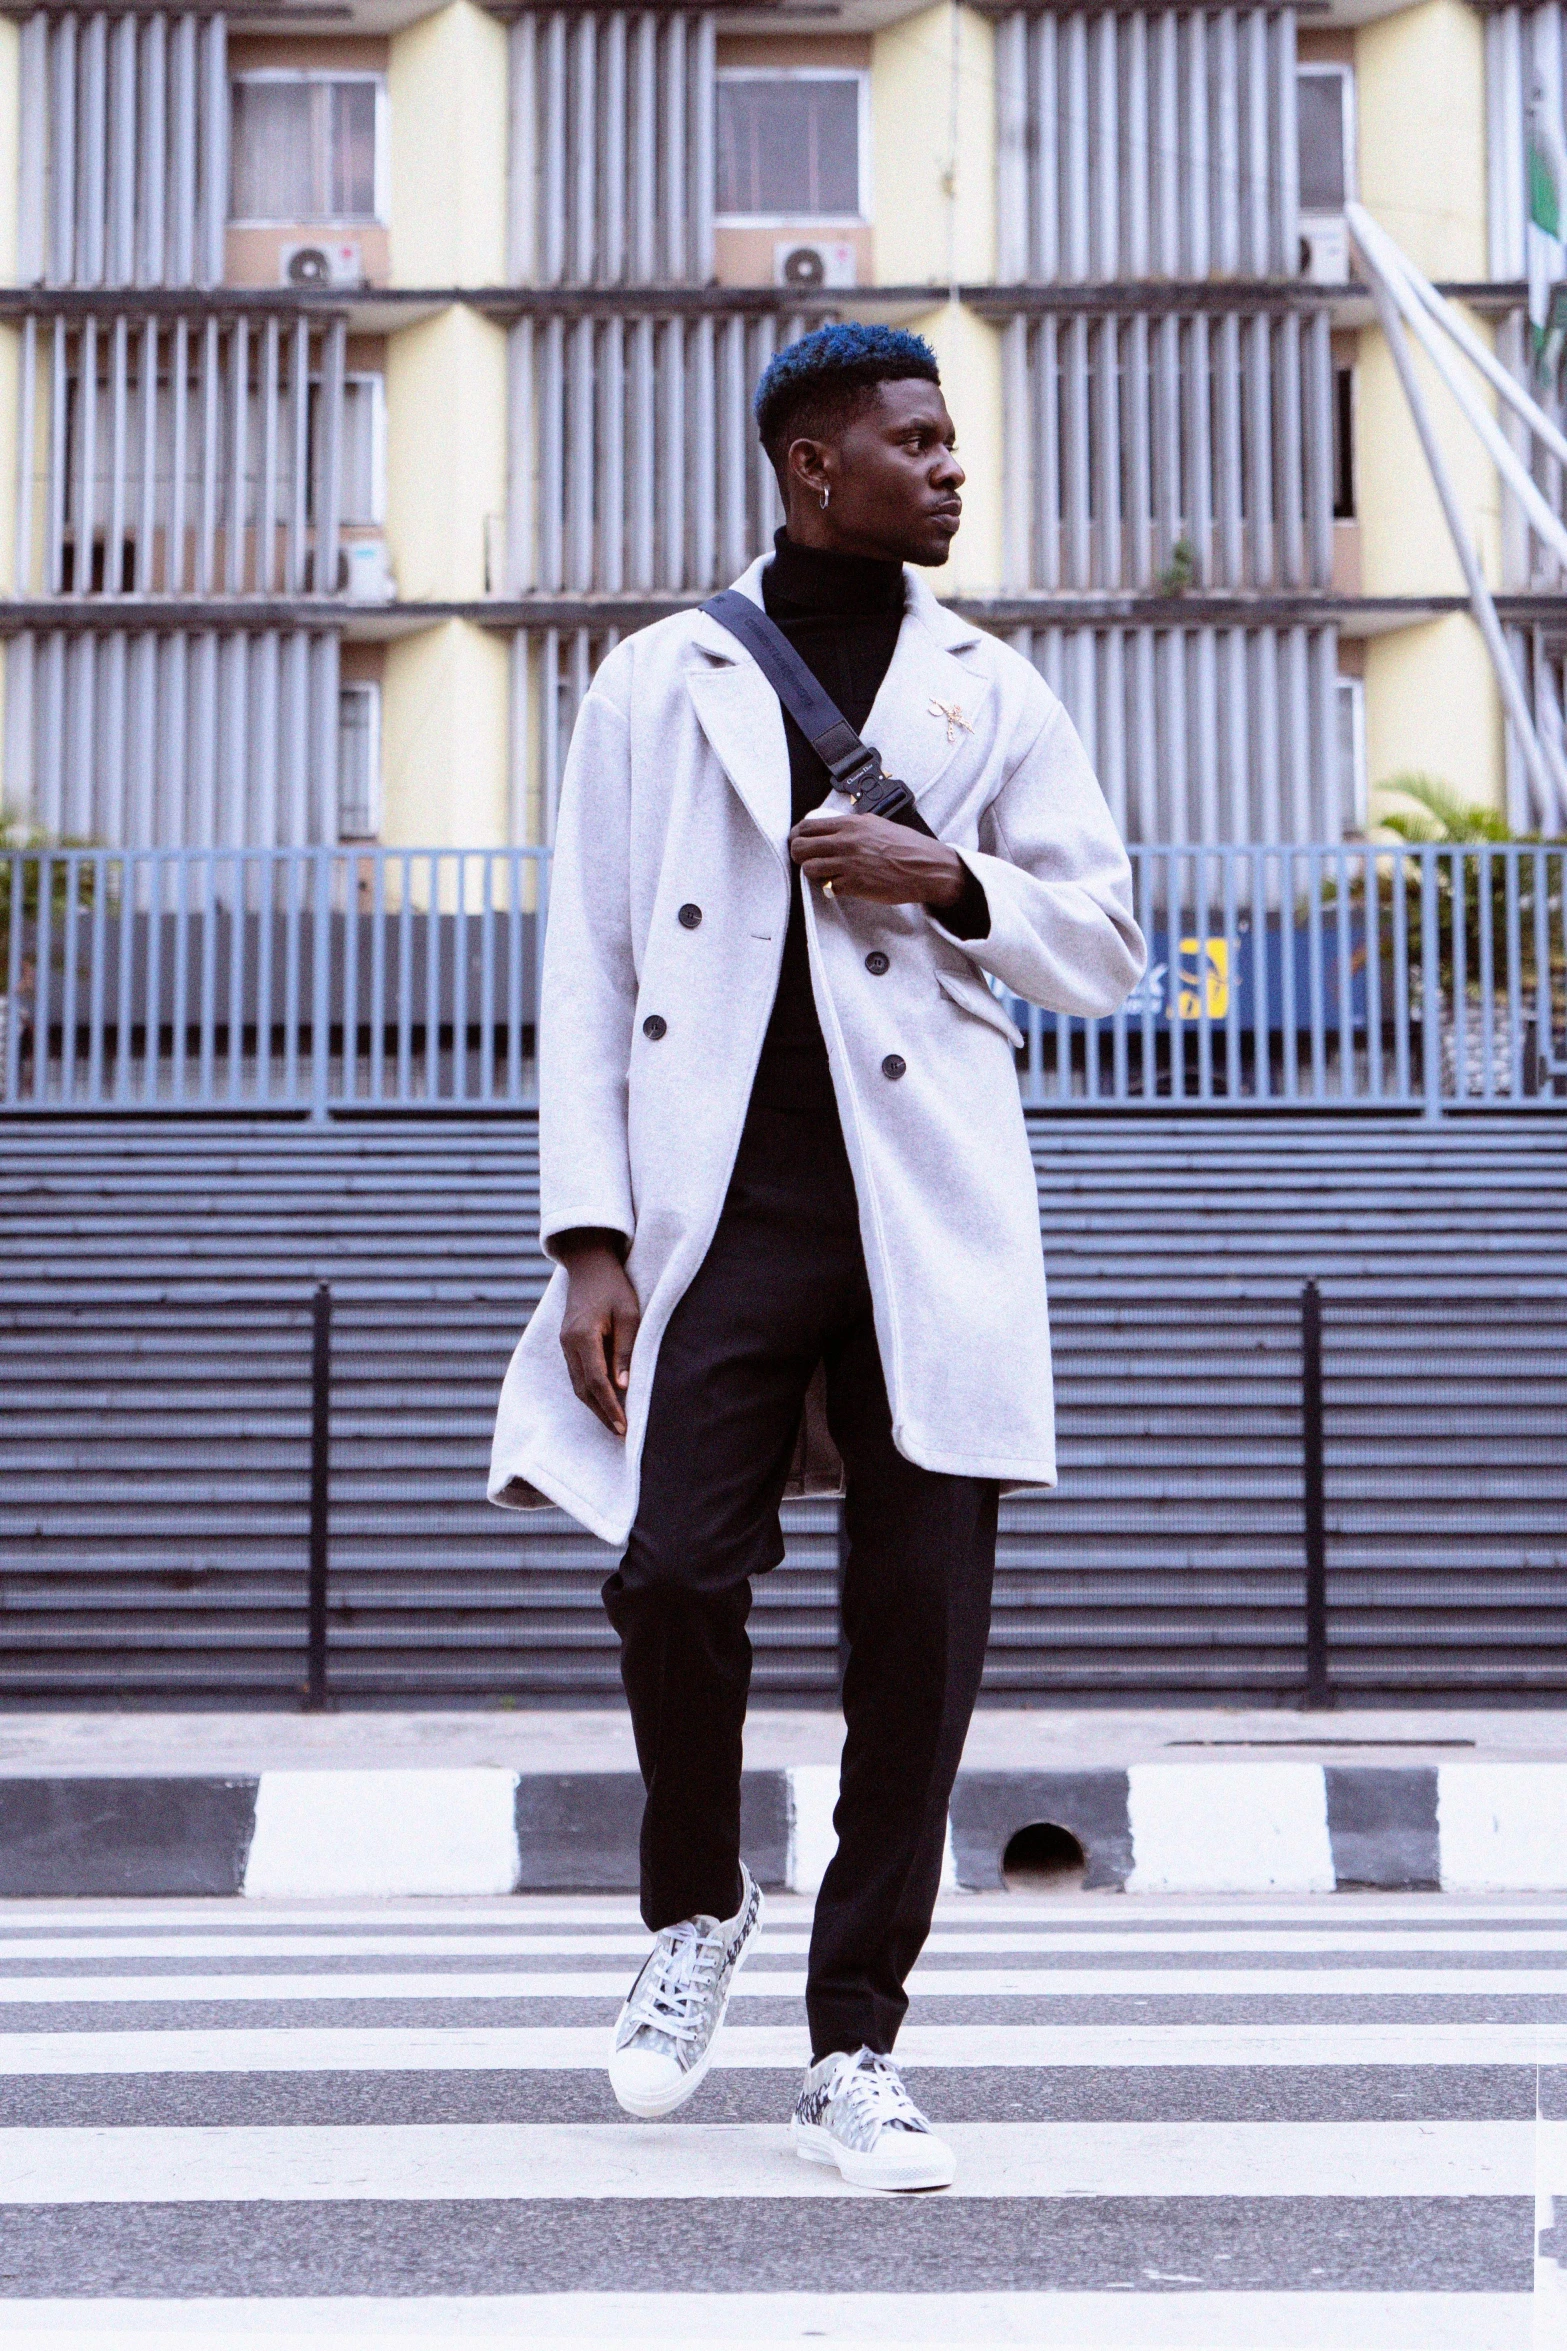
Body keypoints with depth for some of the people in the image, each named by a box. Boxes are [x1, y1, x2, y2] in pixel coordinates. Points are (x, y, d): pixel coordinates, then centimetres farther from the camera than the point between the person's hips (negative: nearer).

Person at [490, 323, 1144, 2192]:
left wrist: (950, 883, -6)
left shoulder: (992, 692, 13)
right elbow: (588, 970, 5)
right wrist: (589, 1236, -4)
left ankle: (854, 2049, 11)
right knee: (673, 1571, -12)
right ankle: (695, 1909, 19)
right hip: (721, 1205, -1)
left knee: (920, 1622, -2)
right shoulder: (656, 684, 9)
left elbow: (1102, 947, 15)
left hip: (928, 1209, 1)